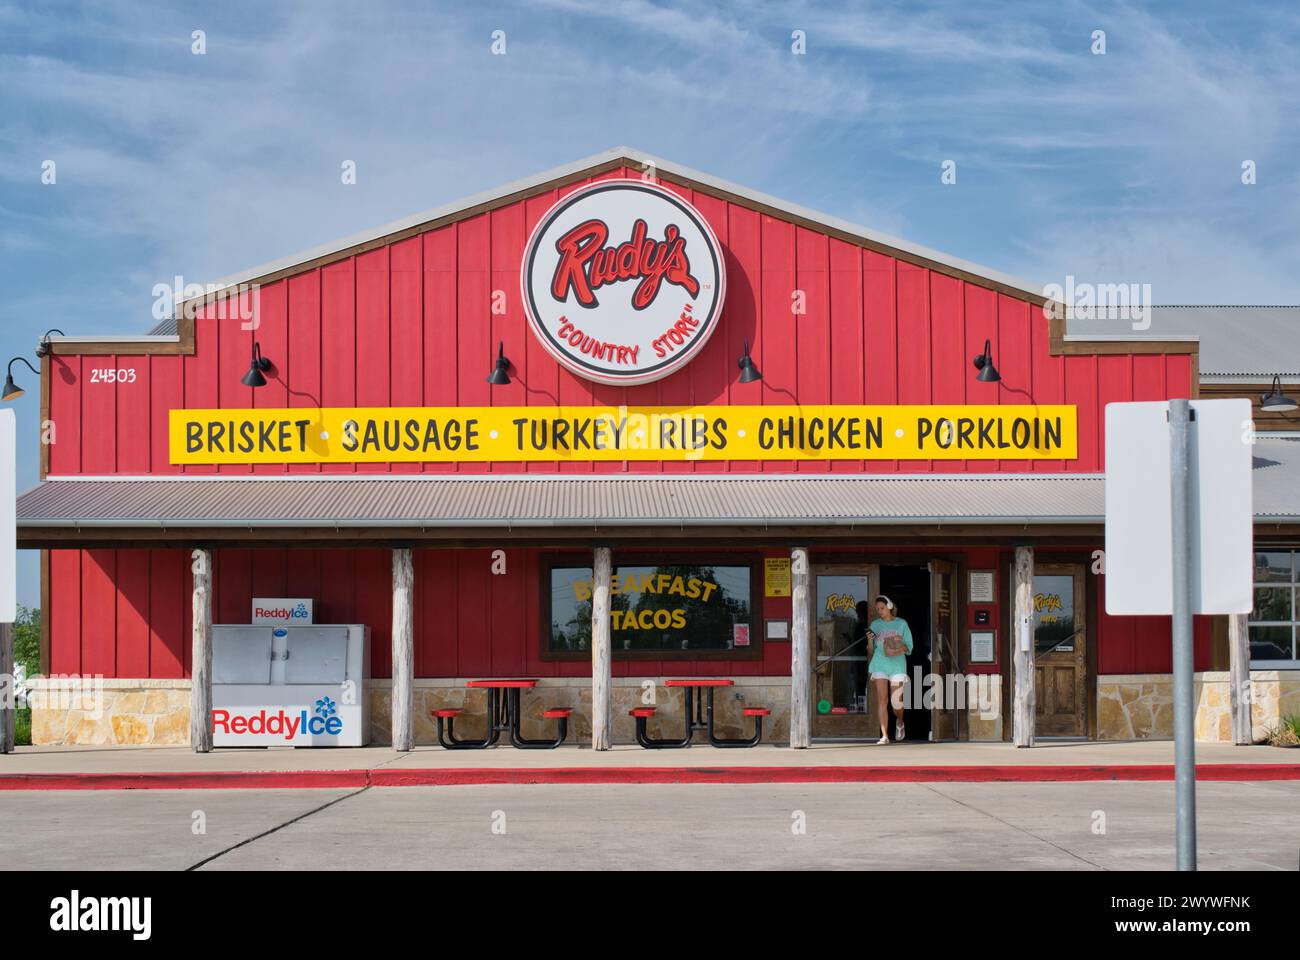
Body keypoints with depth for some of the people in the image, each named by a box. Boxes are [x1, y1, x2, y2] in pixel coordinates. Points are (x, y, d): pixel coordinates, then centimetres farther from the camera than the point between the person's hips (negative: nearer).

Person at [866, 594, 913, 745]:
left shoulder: (901, 624, 7)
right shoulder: (875, 624, 11)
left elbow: (909, 649, 8)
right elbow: (870, 652, 12)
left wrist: (900, 644, -12)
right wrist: (870, 640, -7)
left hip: (897, 665, -1)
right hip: (879, 665, 1)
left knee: (896, 701, -2)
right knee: (882, 699, -8)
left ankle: (899, 722, 31)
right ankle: (884, 736, -9)